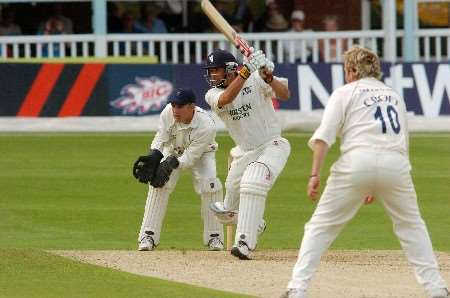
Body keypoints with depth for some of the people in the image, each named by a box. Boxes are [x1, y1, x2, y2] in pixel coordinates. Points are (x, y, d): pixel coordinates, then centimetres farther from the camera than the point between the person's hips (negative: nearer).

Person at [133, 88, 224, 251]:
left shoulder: (207, 126, -38)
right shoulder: (168, 113, -29)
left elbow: (191, 157, -35)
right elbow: (160, 140, -22)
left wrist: (173, 163, -51)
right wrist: (153, 157, -41)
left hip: (201, 154, -2)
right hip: (173, 151, 2)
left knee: (209, 183, -23)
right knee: (158, 184, -17)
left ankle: (214, 237, -8)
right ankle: (148, 236, -12)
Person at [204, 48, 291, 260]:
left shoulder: (256, 80, -12)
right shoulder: (213, 95, -4)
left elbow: (284, 95, -24)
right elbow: (225, 99, -29)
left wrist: (269, 79, -44)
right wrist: (245, 71, -39)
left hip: (272, 146, -6)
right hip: (244, 153, 6)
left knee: (252, 184, -27)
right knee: (233, 190, 16)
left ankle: (245, 243, -28)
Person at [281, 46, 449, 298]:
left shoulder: (345, 92, 14)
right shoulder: (394, 95, 27)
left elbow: (324, 136, 0)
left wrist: (315, 174, -5)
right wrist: (378, 187, 31)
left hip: (357, 161, -3)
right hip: (397, 164, 3)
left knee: (321, 226, 5)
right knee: (411, 225, 21)